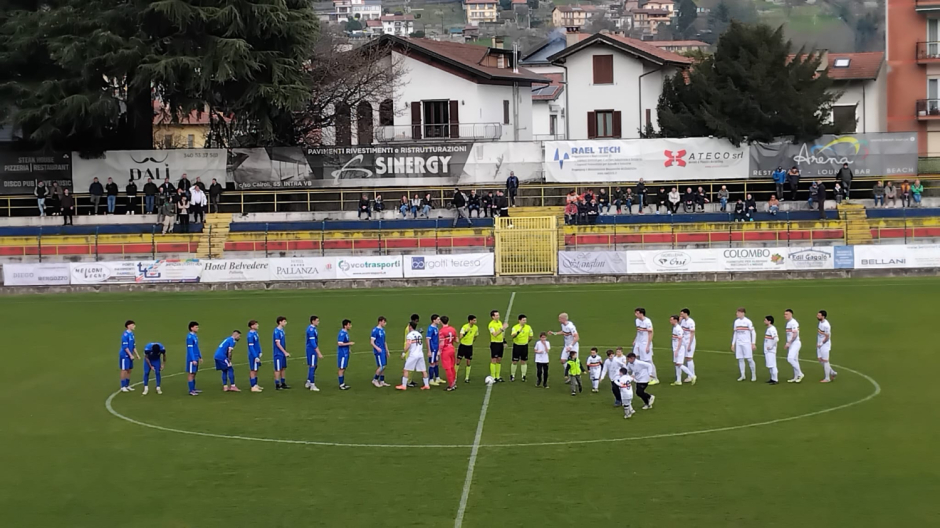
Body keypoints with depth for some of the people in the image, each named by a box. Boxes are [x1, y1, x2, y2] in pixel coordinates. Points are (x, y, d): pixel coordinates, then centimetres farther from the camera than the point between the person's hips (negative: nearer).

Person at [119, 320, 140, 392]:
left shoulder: (132, 334, 10)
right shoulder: (125, 335, -17)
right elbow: (125, 347, -19)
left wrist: (137, 354, 14)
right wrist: (130, 355, -19)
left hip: (130, 356, 8)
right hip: (125, 355, -8)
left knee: (129, 370, 12)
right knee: (124, 370, -2)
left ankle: (127, 385, 21)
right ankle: (123, 387, 4)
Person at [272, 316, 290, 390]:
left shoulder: (282, 330, 10)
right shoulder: (276, 331, -17)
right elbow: (278, 344, -19)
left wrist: (286, 352, 13)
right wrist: (285, 352, -17)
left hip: (283, 353, 8)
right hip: (278, 354, -8)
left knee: (283, 368, 12)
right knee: (278, 369, -2)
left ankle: (283, 384, 20)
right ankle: (277, 385, 4)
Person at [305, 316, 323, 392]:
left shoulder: (313, 329, 12)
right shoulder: (311, 330, -19)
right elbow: (313, 343, -23)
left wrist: (318, 352, 22)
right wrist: (319, 353, -22)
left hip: (312, 350, 10)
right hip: (312, 350, -10)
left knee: (313, 366, 16)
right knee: (312, 367, -4)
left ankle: (308, 383, 23)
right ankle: (312, 385, 2)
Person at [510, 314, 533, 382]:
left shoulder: (528, 327, -2)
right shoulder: (515, 327, -14)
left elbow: (530, 336, 12)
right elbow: (512, 336, -28)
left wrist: (526, 341, 6)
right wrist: (518, 331, -40)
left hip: (525, 346, 3)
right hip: (516, 346, -3)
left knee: (523, 362, 7)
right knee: (515, 362, 2)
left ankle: (523, 376, 15)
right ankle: (512, 376, 17)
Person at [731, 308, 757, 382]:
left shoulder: (748, 321, -6)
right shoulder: (736, 322, 11)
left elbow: (753, 333, -4)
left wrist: (753, 343, -8)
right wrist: (733, 344, 15)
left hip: (747, 343, -5)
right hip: (738, 343, 5)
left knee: (749, 359, -6)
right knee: (740, 359, 3)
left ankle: (754, 375, 5)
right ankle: (742, 376, 9)